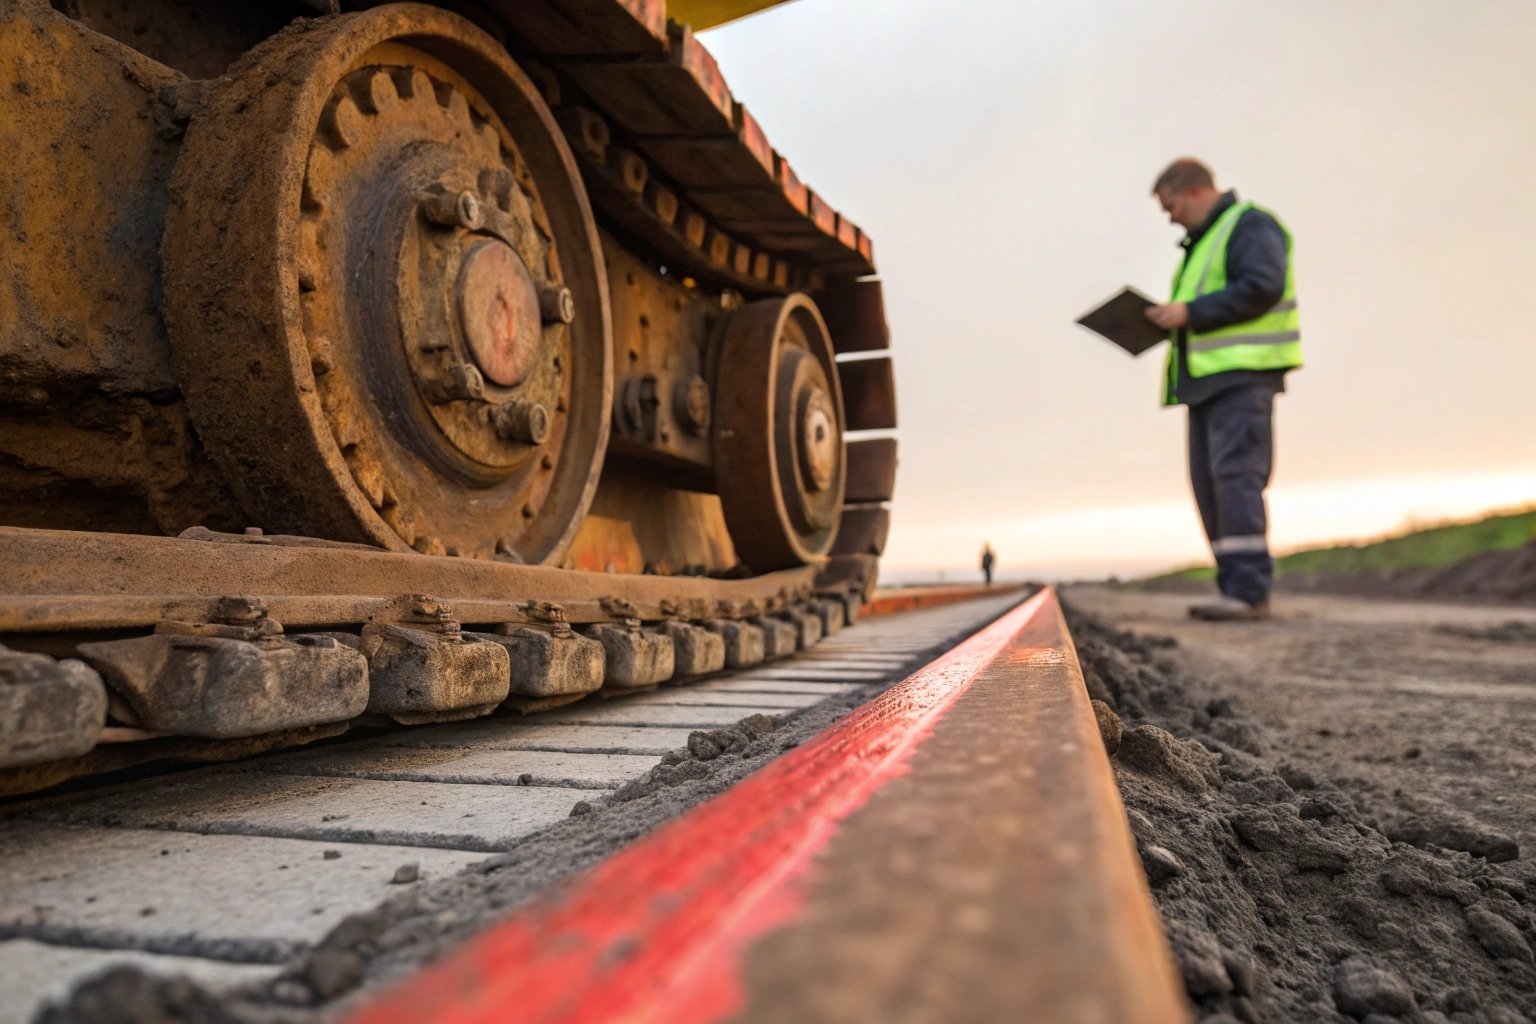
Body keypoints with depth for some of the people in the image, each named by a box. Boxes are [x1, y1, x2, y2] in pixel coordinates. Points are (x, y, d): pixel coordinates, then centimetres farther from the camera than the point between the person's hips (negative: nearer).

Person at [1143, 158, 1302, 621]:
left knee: (1235, 475, -16)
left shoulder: (1250, 225, -3)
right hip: (1208, 378, 9)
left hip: (1243, 374, -9)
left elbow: (1262, 287, -18)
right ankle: (1238, 591, 8)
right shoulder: (1204, 241, 26)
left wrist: (1191, 311, -17)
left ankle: (1249, 589, -15)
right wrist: (1173, 318, 9)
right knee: (1210, 481, 5)